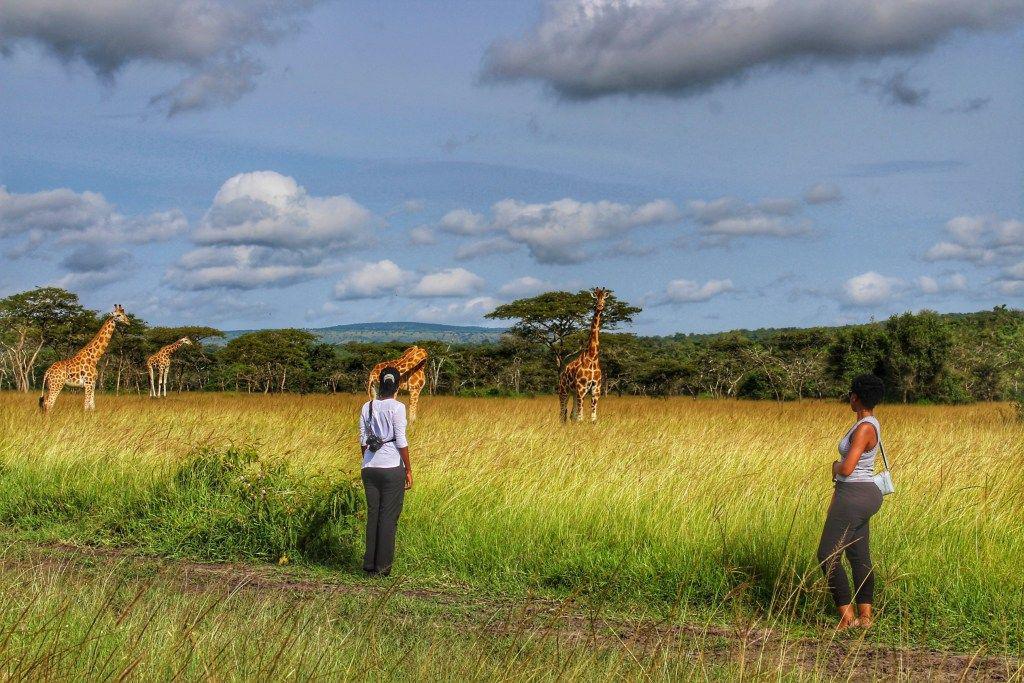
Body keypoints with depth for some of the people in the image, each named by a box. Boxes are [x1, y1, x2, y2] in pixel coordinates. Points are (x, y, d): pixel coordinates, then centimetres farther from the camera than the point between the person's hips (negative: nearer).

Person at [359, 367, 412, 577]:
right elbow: (401, 441, -8)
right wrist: (409, 470, -1)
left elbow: (363, 440, 10)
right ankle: (382, 565, 4)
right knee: (389, 516, 2)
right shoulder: (397, 407, -8)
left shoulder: (368, 406, 7)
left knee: (372, 514, 11)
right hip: (392, 467, -5)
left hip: (370, 467, 5)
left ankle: (370, 564, 12)